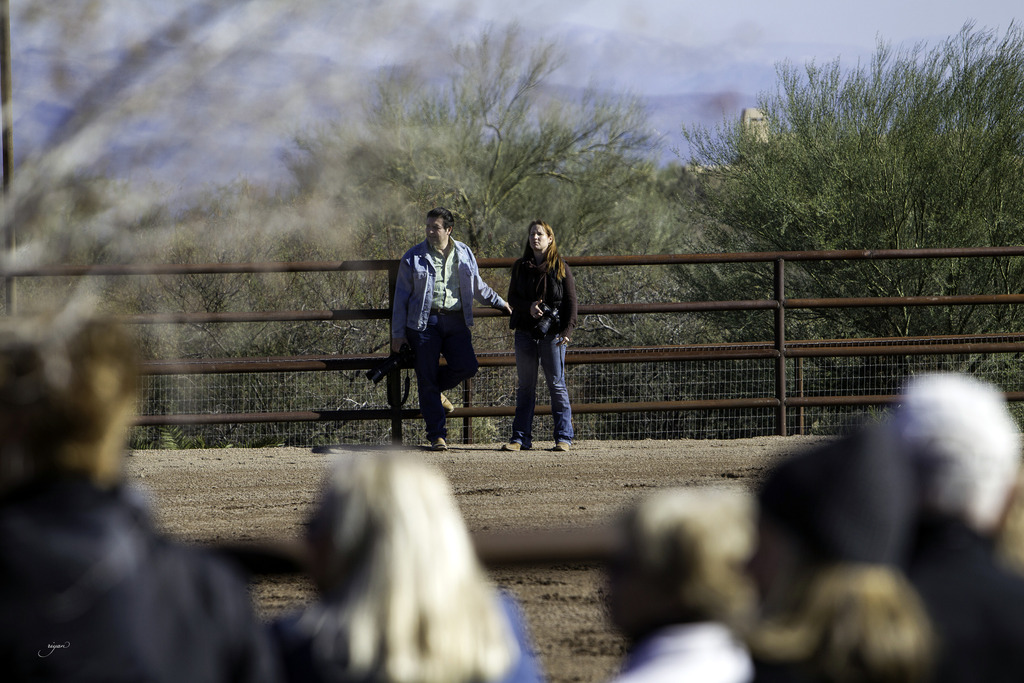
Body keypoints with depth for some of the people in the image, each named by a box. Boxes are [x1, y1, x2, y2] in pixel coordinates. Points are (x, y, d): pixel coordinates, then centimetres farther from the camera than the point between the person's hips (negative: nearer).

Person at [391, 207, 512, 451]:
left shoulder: (464, 255, 10)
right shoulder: (413, 258, 2)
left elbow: (478, 287, 26)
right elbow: (401, 297, 3)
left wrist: (500, 304, 30)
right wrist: (398, 333, 0)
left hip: (455, 321, 3)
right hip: (425, 322, -3)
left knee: (466, 367, -13)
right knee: (428, 378, -5)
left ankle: (434, 388, 20)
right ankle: (437, 435, 1)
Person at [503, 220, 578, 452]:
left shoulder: (560, 268, 2)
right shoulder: (520, 267, 10)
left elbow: (570, 302, 0)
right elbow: (512, 298, 9)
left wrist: (567, 330, -11)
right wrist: (529, 306, -12)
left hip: (552, 333, -3)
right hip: (526, 332, 3)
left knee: (557, 385, -3)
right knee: (525, 387, 5)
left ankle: (563, 437, 2)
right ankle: (521, 438, 8)